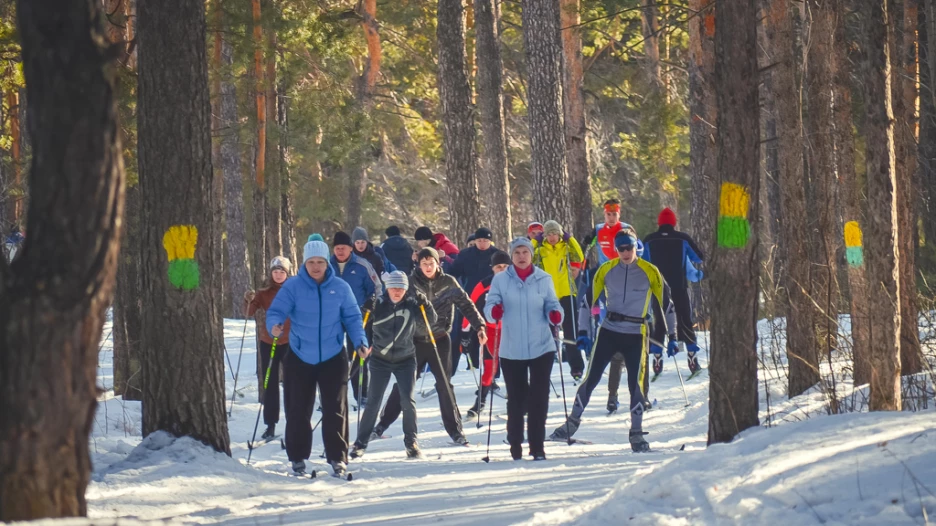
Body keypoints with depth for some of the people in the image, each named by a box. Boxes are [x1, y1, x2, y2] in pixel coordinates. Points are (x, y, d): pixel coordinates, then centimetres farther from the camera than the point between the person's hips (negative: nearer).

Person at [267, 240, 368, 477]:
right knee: (298, 410, 6)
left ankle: (337, 458, 9)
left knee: (335, 409, 1)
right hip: (300, 358, 0)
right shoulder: (292, 286, -8)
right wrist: (275, 325, -36)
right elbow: (276, 311, -14)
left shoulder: (340, 288, -3)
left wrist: (360, 341, -12)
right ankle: (298, 457, 19)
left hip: (333, 357, 0)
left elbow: (352, 317, 2)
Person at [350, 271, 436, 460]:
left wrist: (424, 303, -18)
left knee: (408, 401, -6)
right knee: (373, 402, -1)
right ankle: (360, 443, 8)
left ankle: (411, 442, 7)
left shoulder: (412, 304, -5)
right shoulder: (378, 304, -9)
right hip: (380, 360, -1)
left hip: (406, 360, 1)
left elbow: (432, 320, -2)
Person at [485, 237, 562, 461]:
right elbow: (489, 307, -3)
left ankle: (537, 446, 3)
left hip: (541, 348, 0)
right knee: (516, 399, 4)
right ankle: (515, 445, 14)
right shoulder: (500, 280, 1)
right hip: (511, 350, 0)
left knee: (539, 398, -3)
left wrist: (555, 315, -16)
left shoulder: (543, 279, 3)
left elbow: (552, 305, 6)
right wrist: (494, 311, -26)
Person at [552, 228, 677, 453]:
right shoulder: (606, 270, 0)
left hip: (635, 335, -1)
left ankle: (637, 434, 6)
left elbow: (665, 301, 4)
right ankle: (572, 423, 12)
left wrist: (672, 335, 2)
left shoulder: (650, 272, -3)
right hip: (608, 332, 1)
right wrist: (583, 331, 2)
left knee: (636, 384, -3)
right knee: (591, 378, 1)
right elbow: (588, 298, 7)